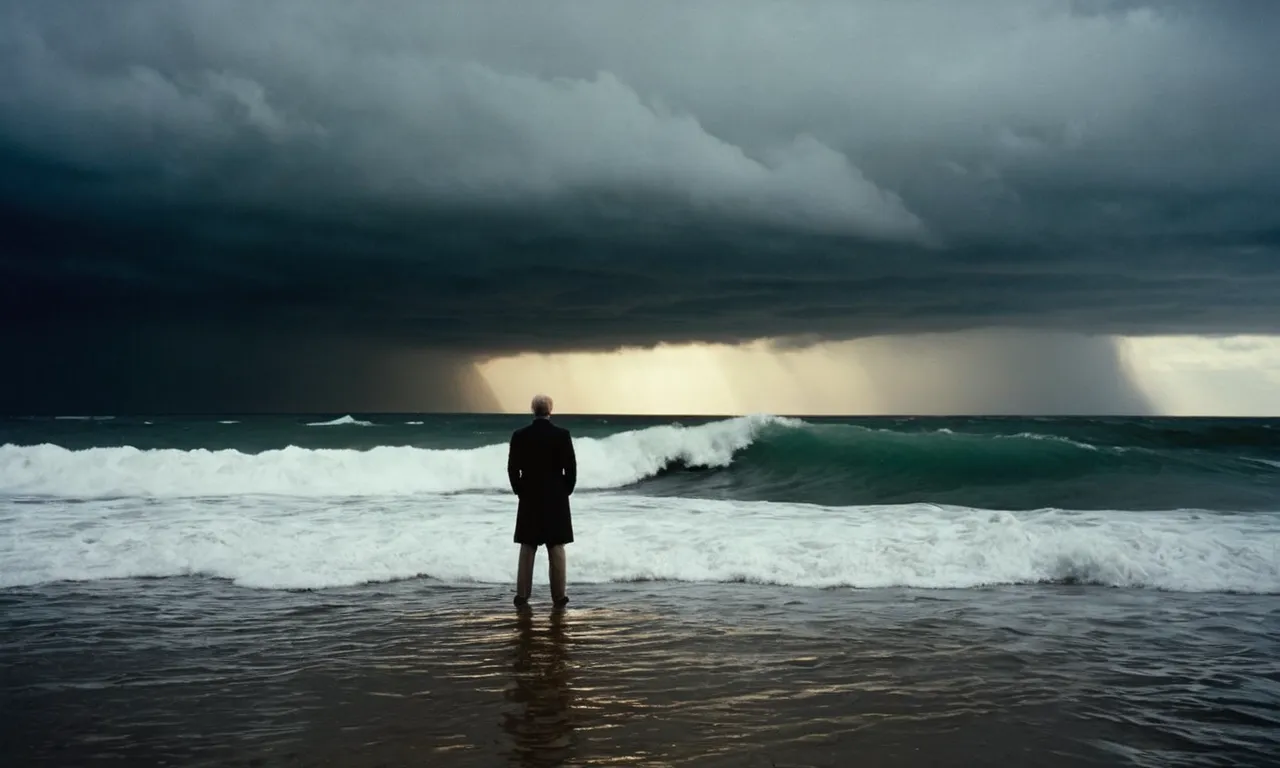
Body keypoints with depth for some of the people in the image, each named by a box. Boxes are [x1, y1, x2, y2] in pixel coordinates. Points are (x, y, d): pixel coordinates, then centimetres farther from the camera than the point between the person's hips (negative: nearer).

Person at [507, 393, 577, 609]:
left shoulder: (519, 435, -4)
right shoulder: (562, 434, -8)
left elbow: (512, 468, -2)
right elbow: (571, 467, -6)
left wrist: (520, 492, 11)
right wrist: (566, 491, 7)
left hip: (529, 498, 1)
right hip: (556, 499, -1)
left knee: (527, 549, 8)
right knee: (556, 549, 5)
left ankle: (522, 595, 7)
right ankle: (559, 596, 6)